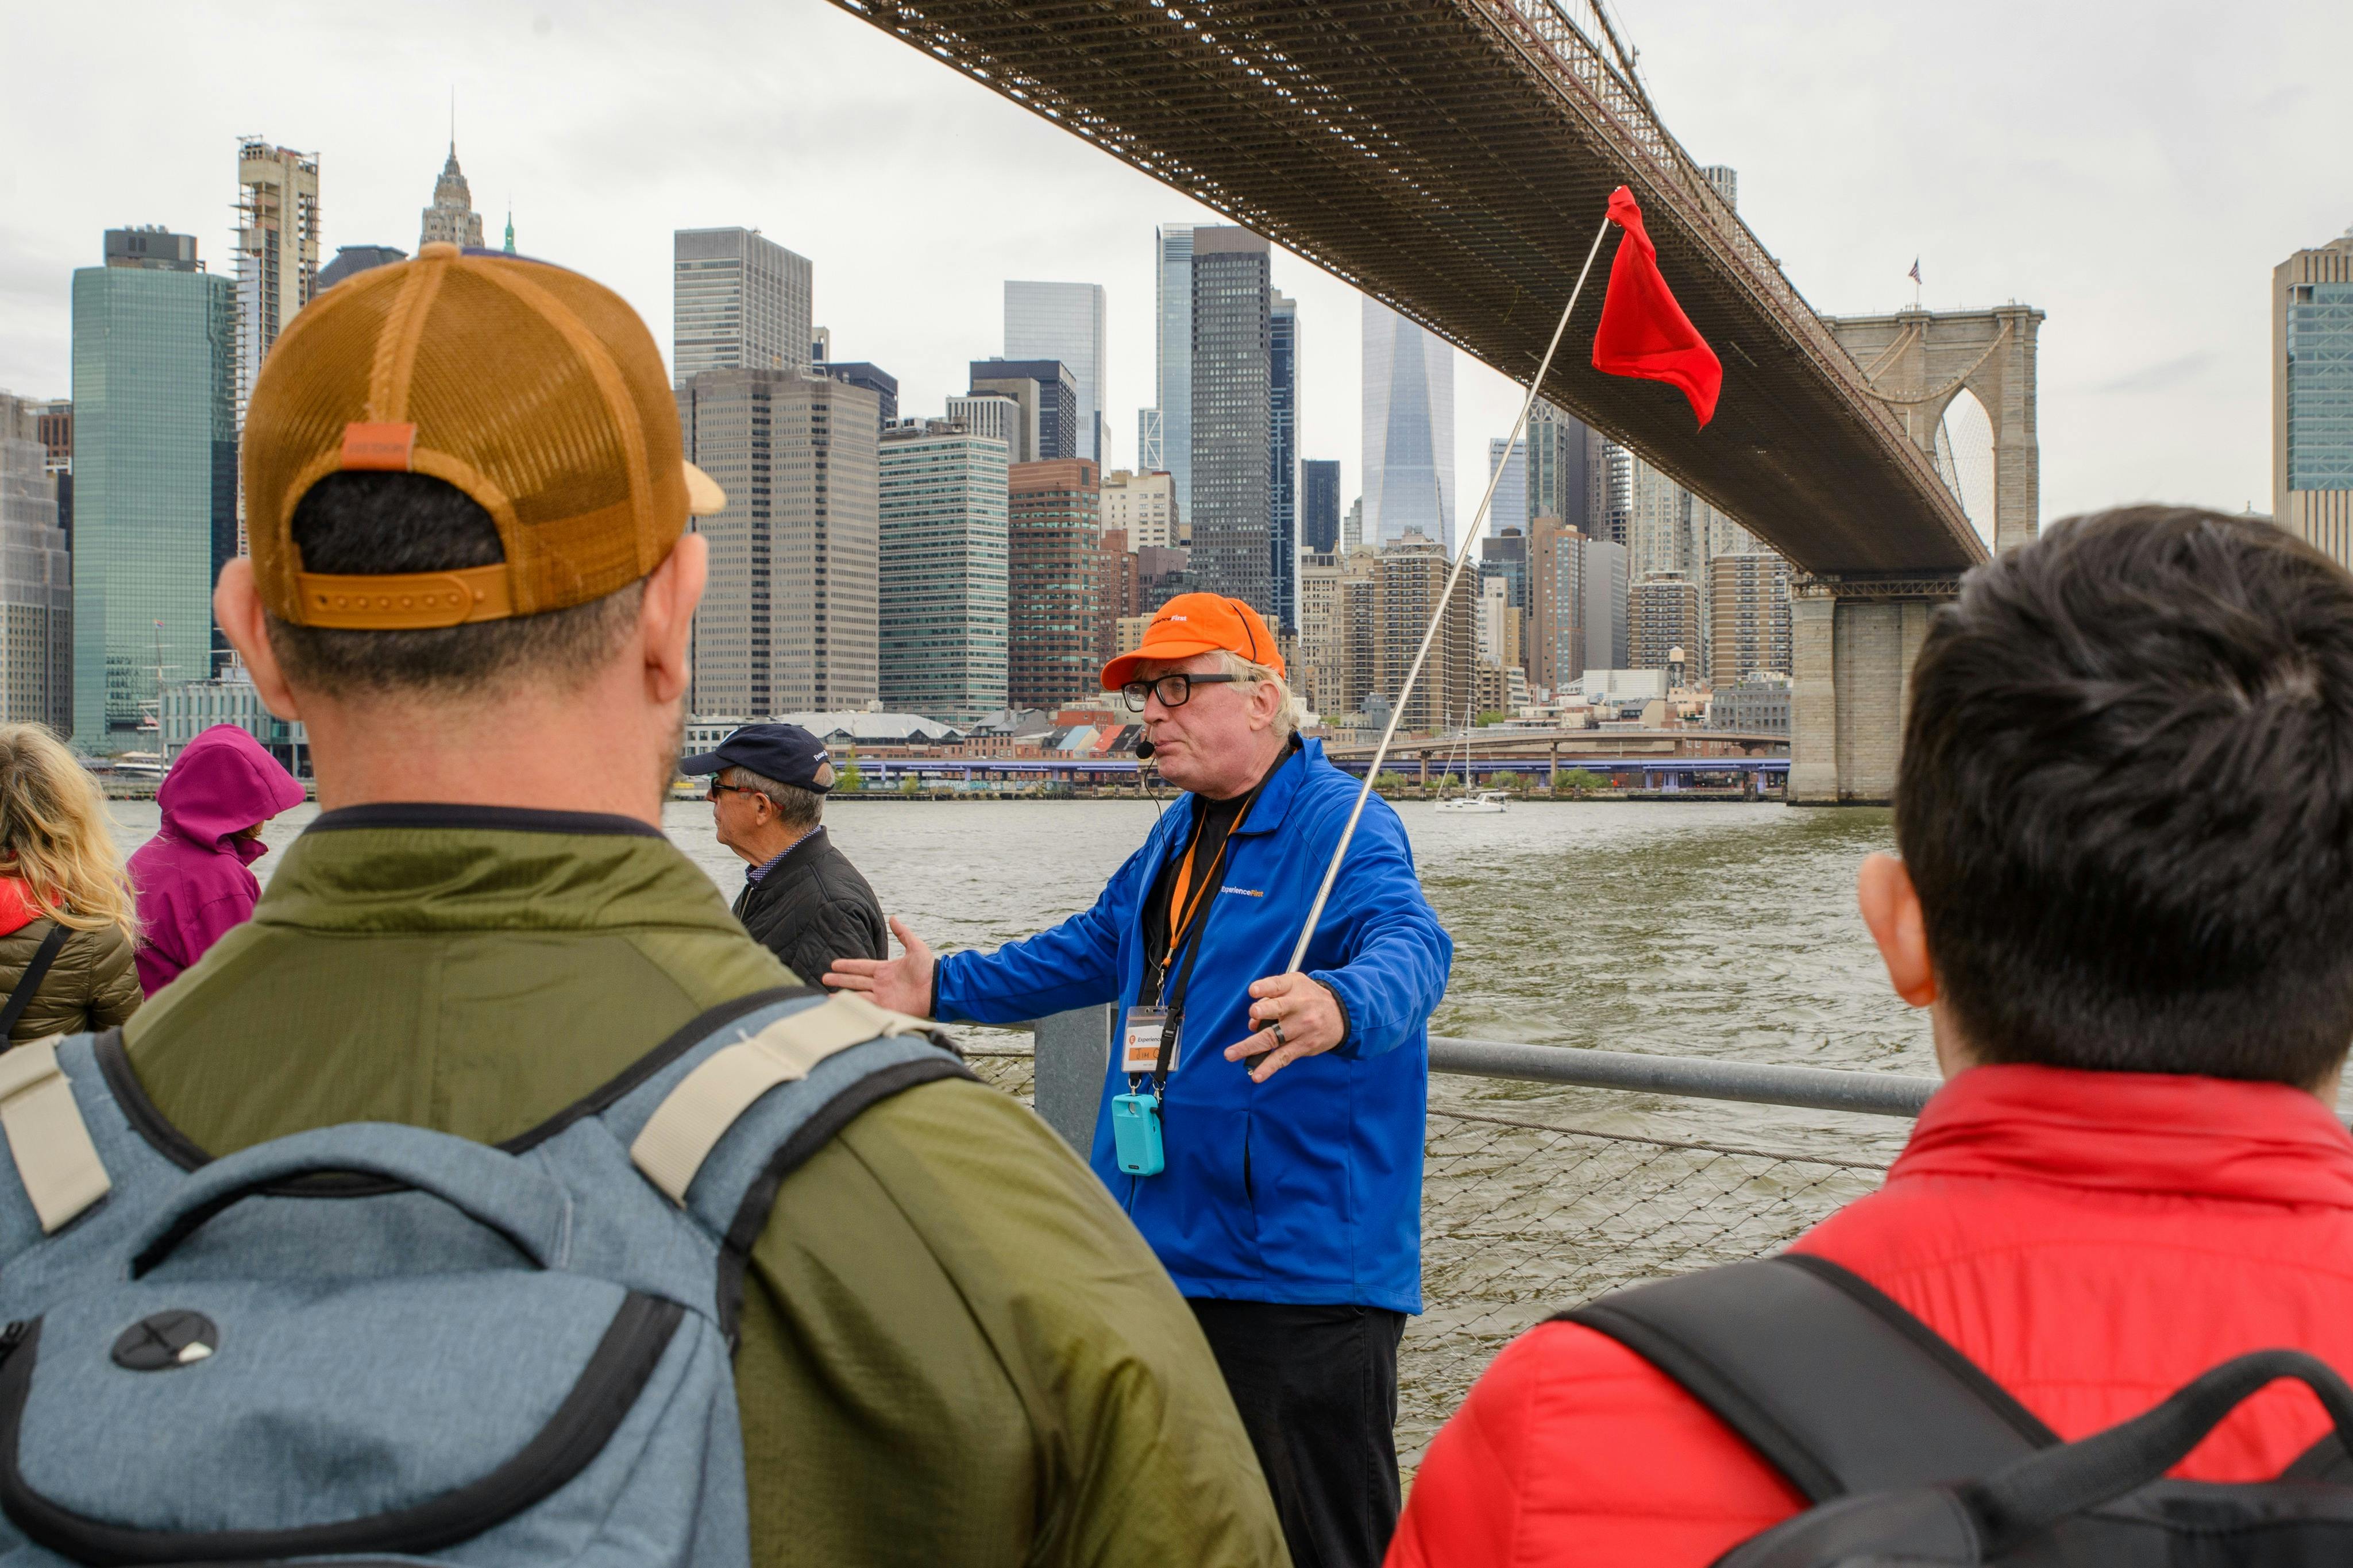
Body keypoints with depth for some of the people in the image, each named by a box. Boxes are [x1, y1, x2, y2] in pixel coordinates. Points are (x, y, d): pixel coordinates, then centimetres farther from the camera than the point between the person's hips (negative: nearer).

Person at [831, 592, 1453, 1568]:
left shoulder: (1342, 827, -14)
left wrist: (1337, 1006, -55)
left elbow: (1408, 946, -33)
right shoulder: (1180, 835, 16)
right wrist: (948, 987, 30)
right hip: (1167, 1250, 9)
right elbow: (1095, 948, 30)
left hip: (1303, 1267, -9)